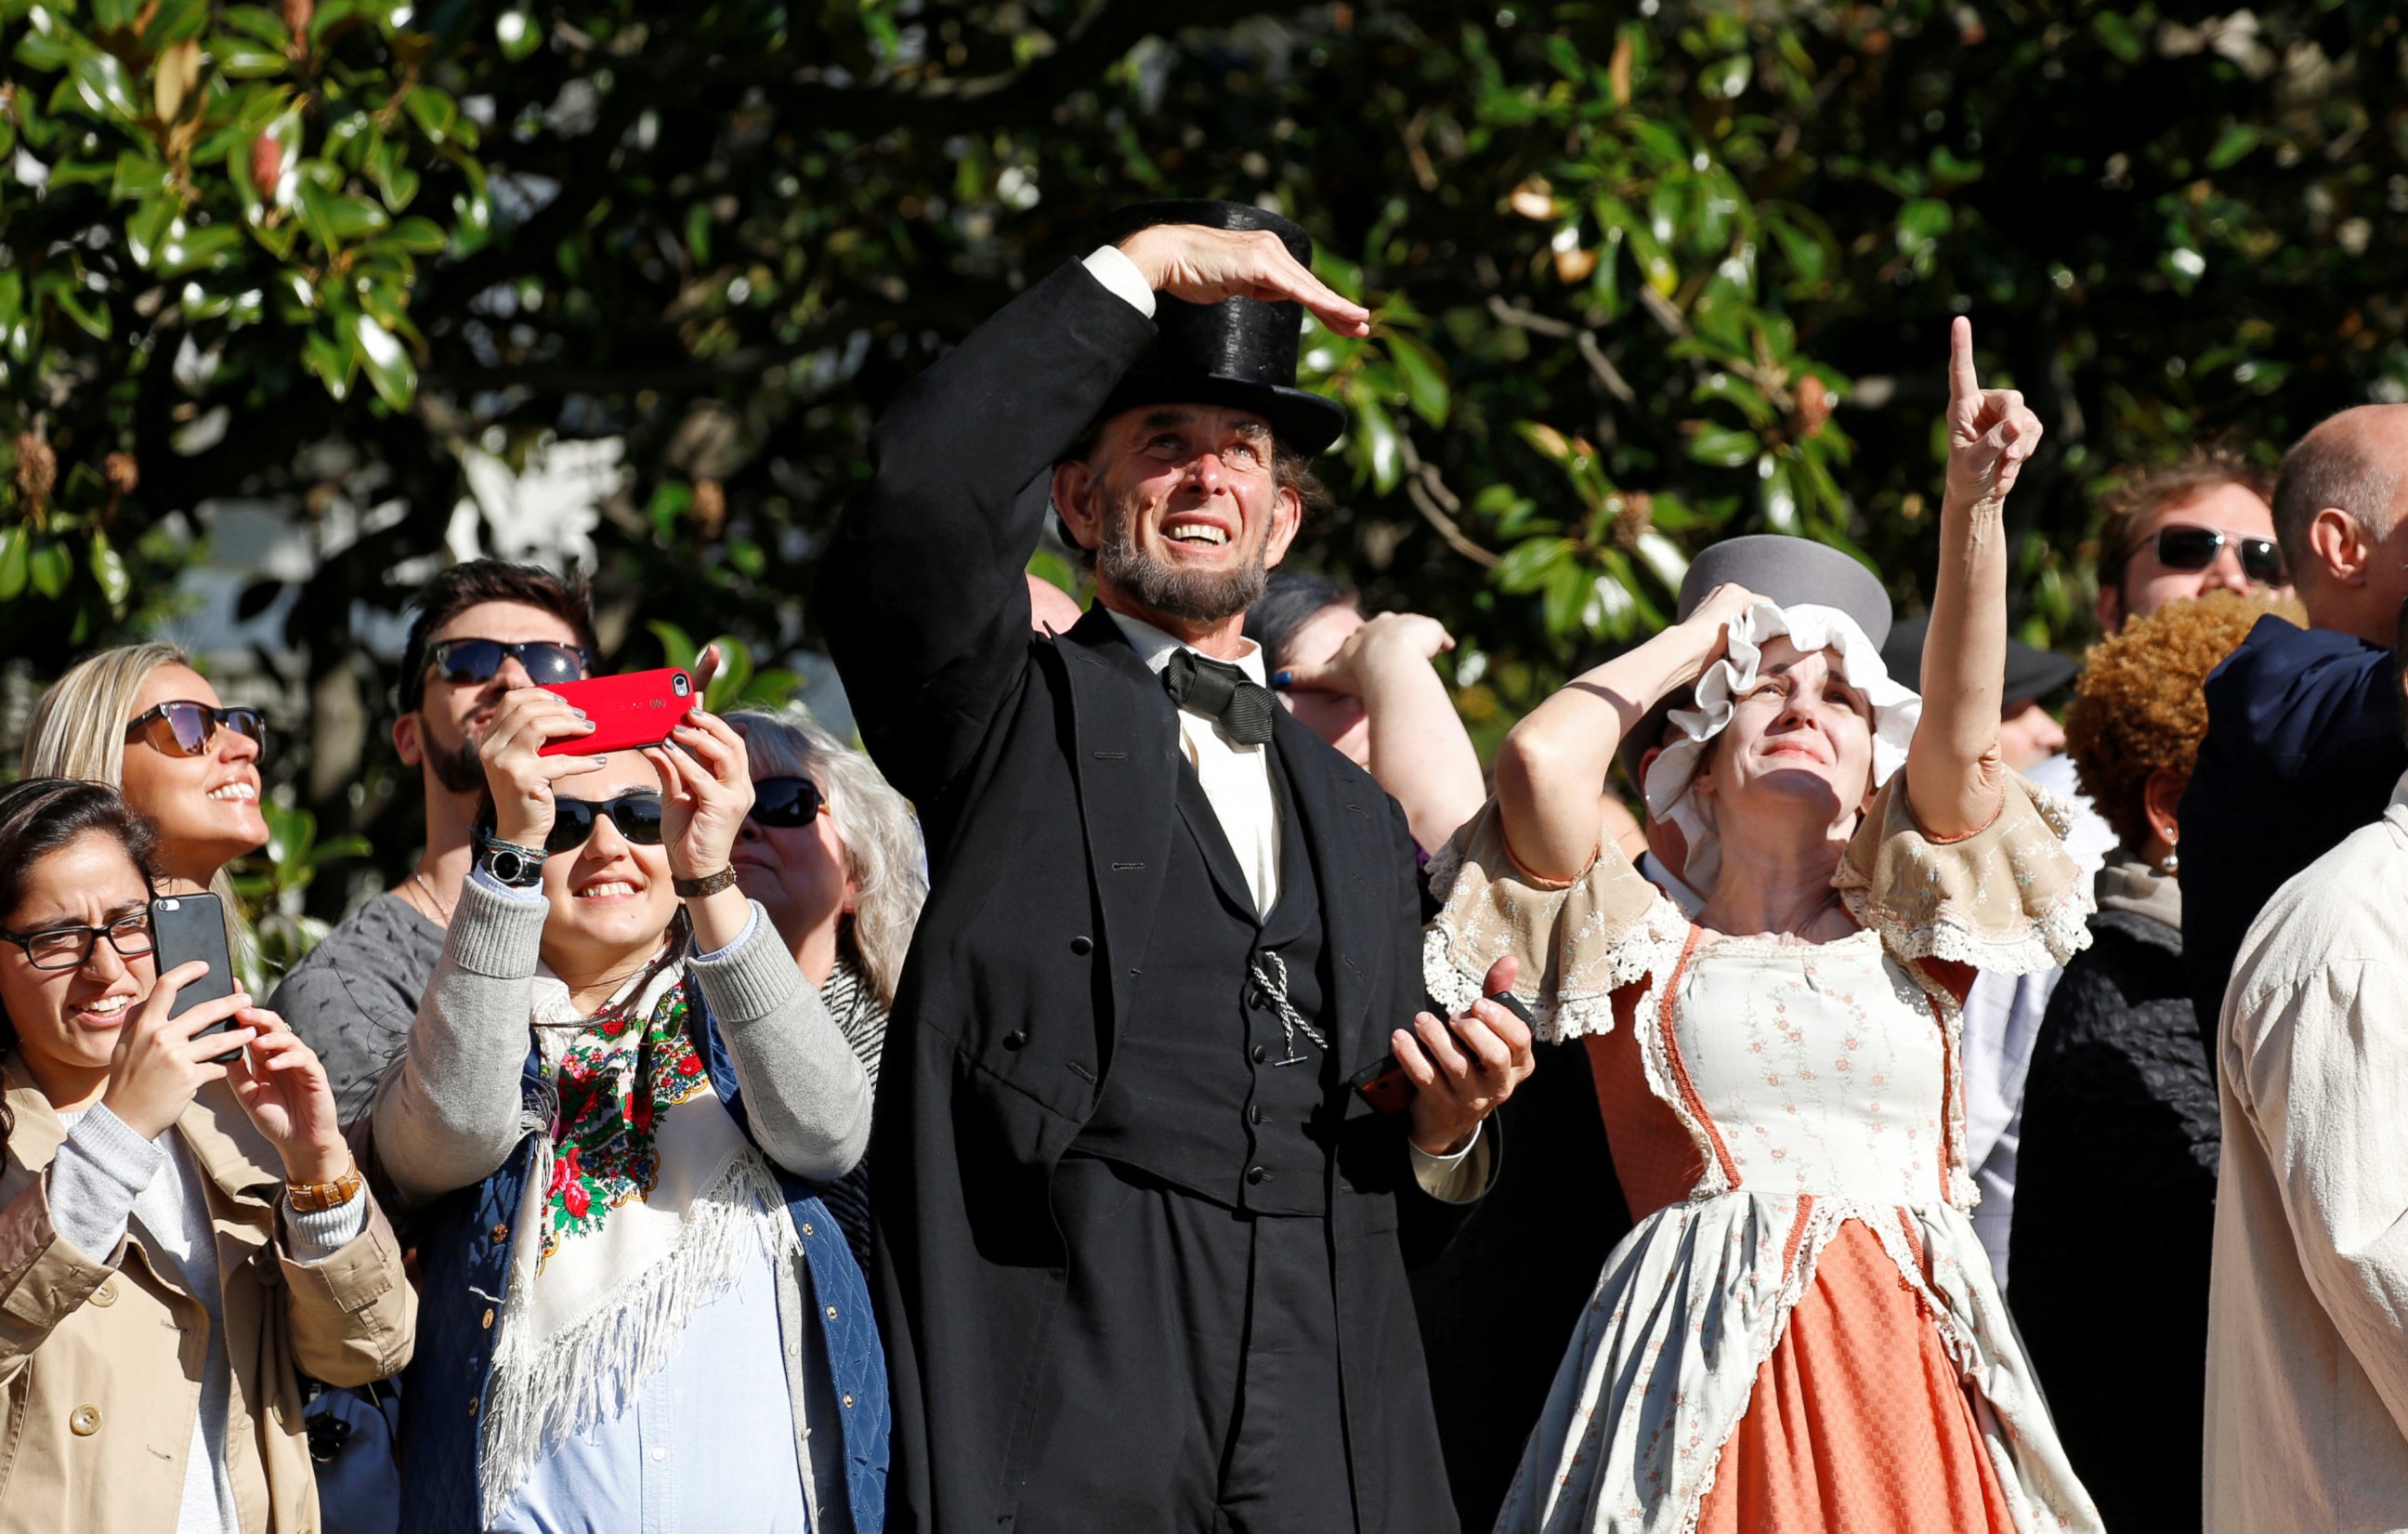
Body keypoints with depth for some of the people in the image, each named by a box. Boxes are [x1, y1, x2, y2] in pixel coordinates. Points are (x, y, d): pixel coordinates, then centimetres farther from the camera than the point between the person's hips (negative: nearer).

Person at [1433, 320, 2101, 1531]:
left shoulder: (1900, 932, 18)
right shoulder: (1647, 953, 14)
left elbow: (1962, 723, 4)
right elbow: (1539, 762, -2)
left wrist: (1975, 501, -9)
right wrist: (1698, 637, 15)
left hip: (1910, 1376, 2)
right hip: (1716, 1371, -2)